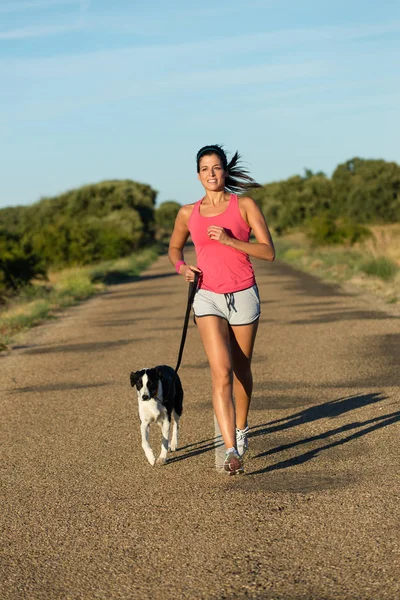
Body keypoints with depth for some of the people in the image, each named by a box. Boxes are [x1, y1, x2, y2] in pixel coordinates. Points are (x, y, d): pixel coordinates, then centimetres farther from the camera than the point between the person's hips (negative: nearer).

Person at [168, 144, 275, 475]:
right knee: (221, 373, -15)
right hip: (208, 298, 0)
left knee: (241, 370, 14)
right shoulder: (188, 213, 5)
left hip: (243, 296, 0)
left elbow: (269, 251, -7)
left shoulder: (245, 206, -2)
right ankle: (232, 451, -21)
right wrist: (181, 266, 0)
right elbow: (174, 247, 22)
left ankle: (241, 428, 40)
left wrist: (230, 240, -18)